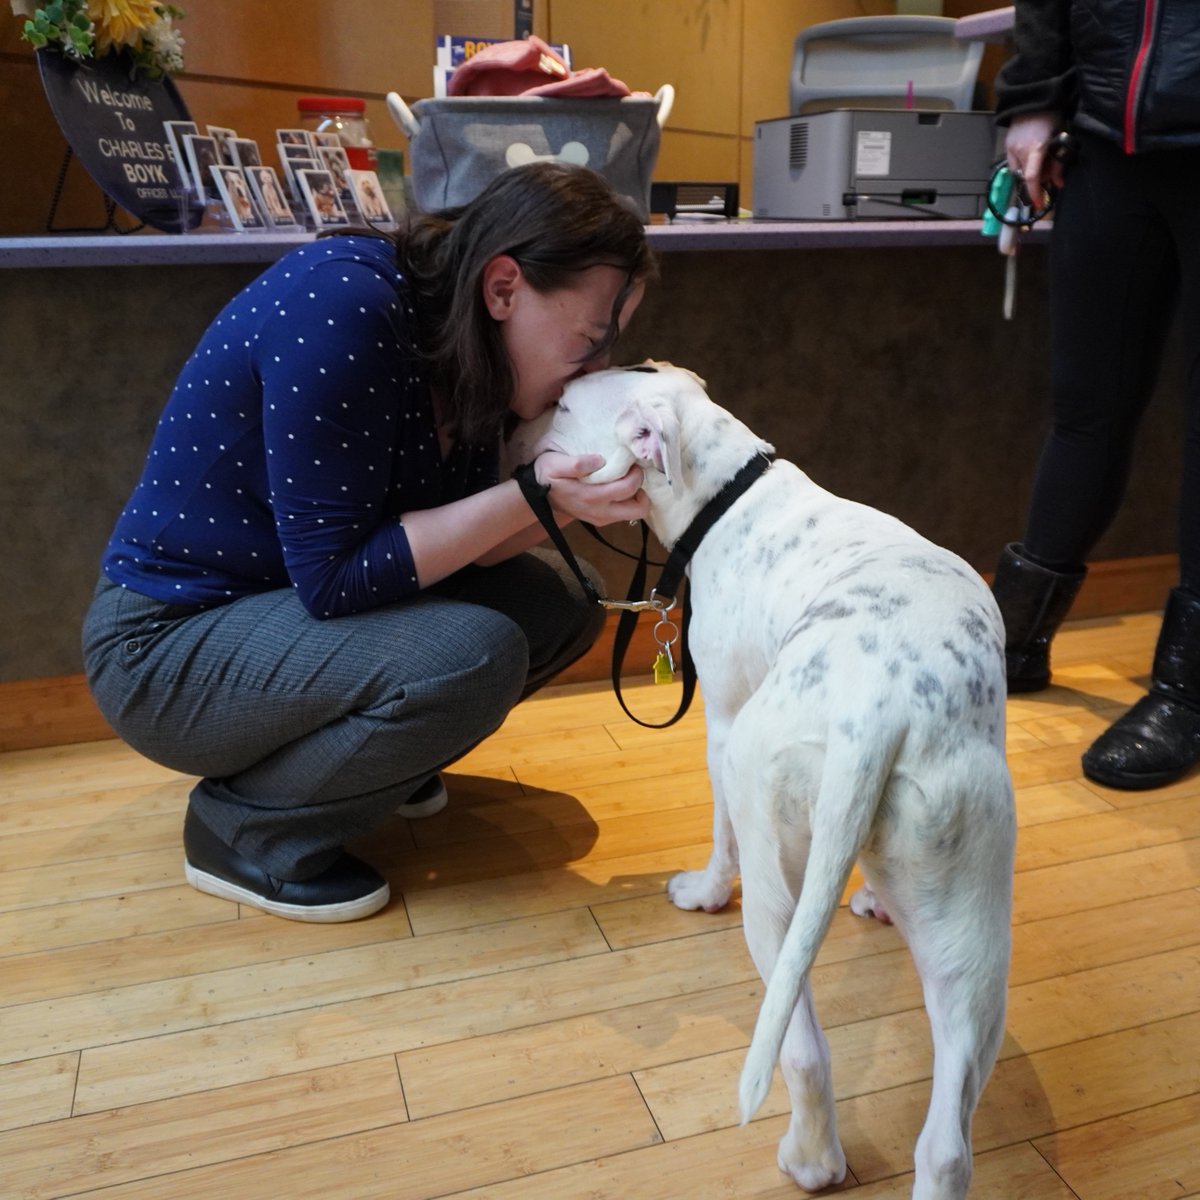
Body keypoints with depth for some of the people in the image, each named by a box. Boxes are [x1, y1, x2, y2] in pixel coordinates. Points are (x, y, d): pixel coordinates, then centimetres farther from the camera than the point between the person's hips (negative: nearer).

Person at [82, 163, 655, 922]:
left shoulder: (464, 345, -3)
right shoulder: (339, 301, -27)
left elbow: (457, 545, 0)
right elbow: (332, 577, -28)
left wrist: (571, 496, -16)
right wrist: (530, 496, -29)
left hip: (296, 603, 8)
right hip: (171, 642, -8)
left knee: (562, 601, 1)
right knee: (472, 655, -28)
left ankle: (375, 757, 17)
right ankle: (246, 826, -5)